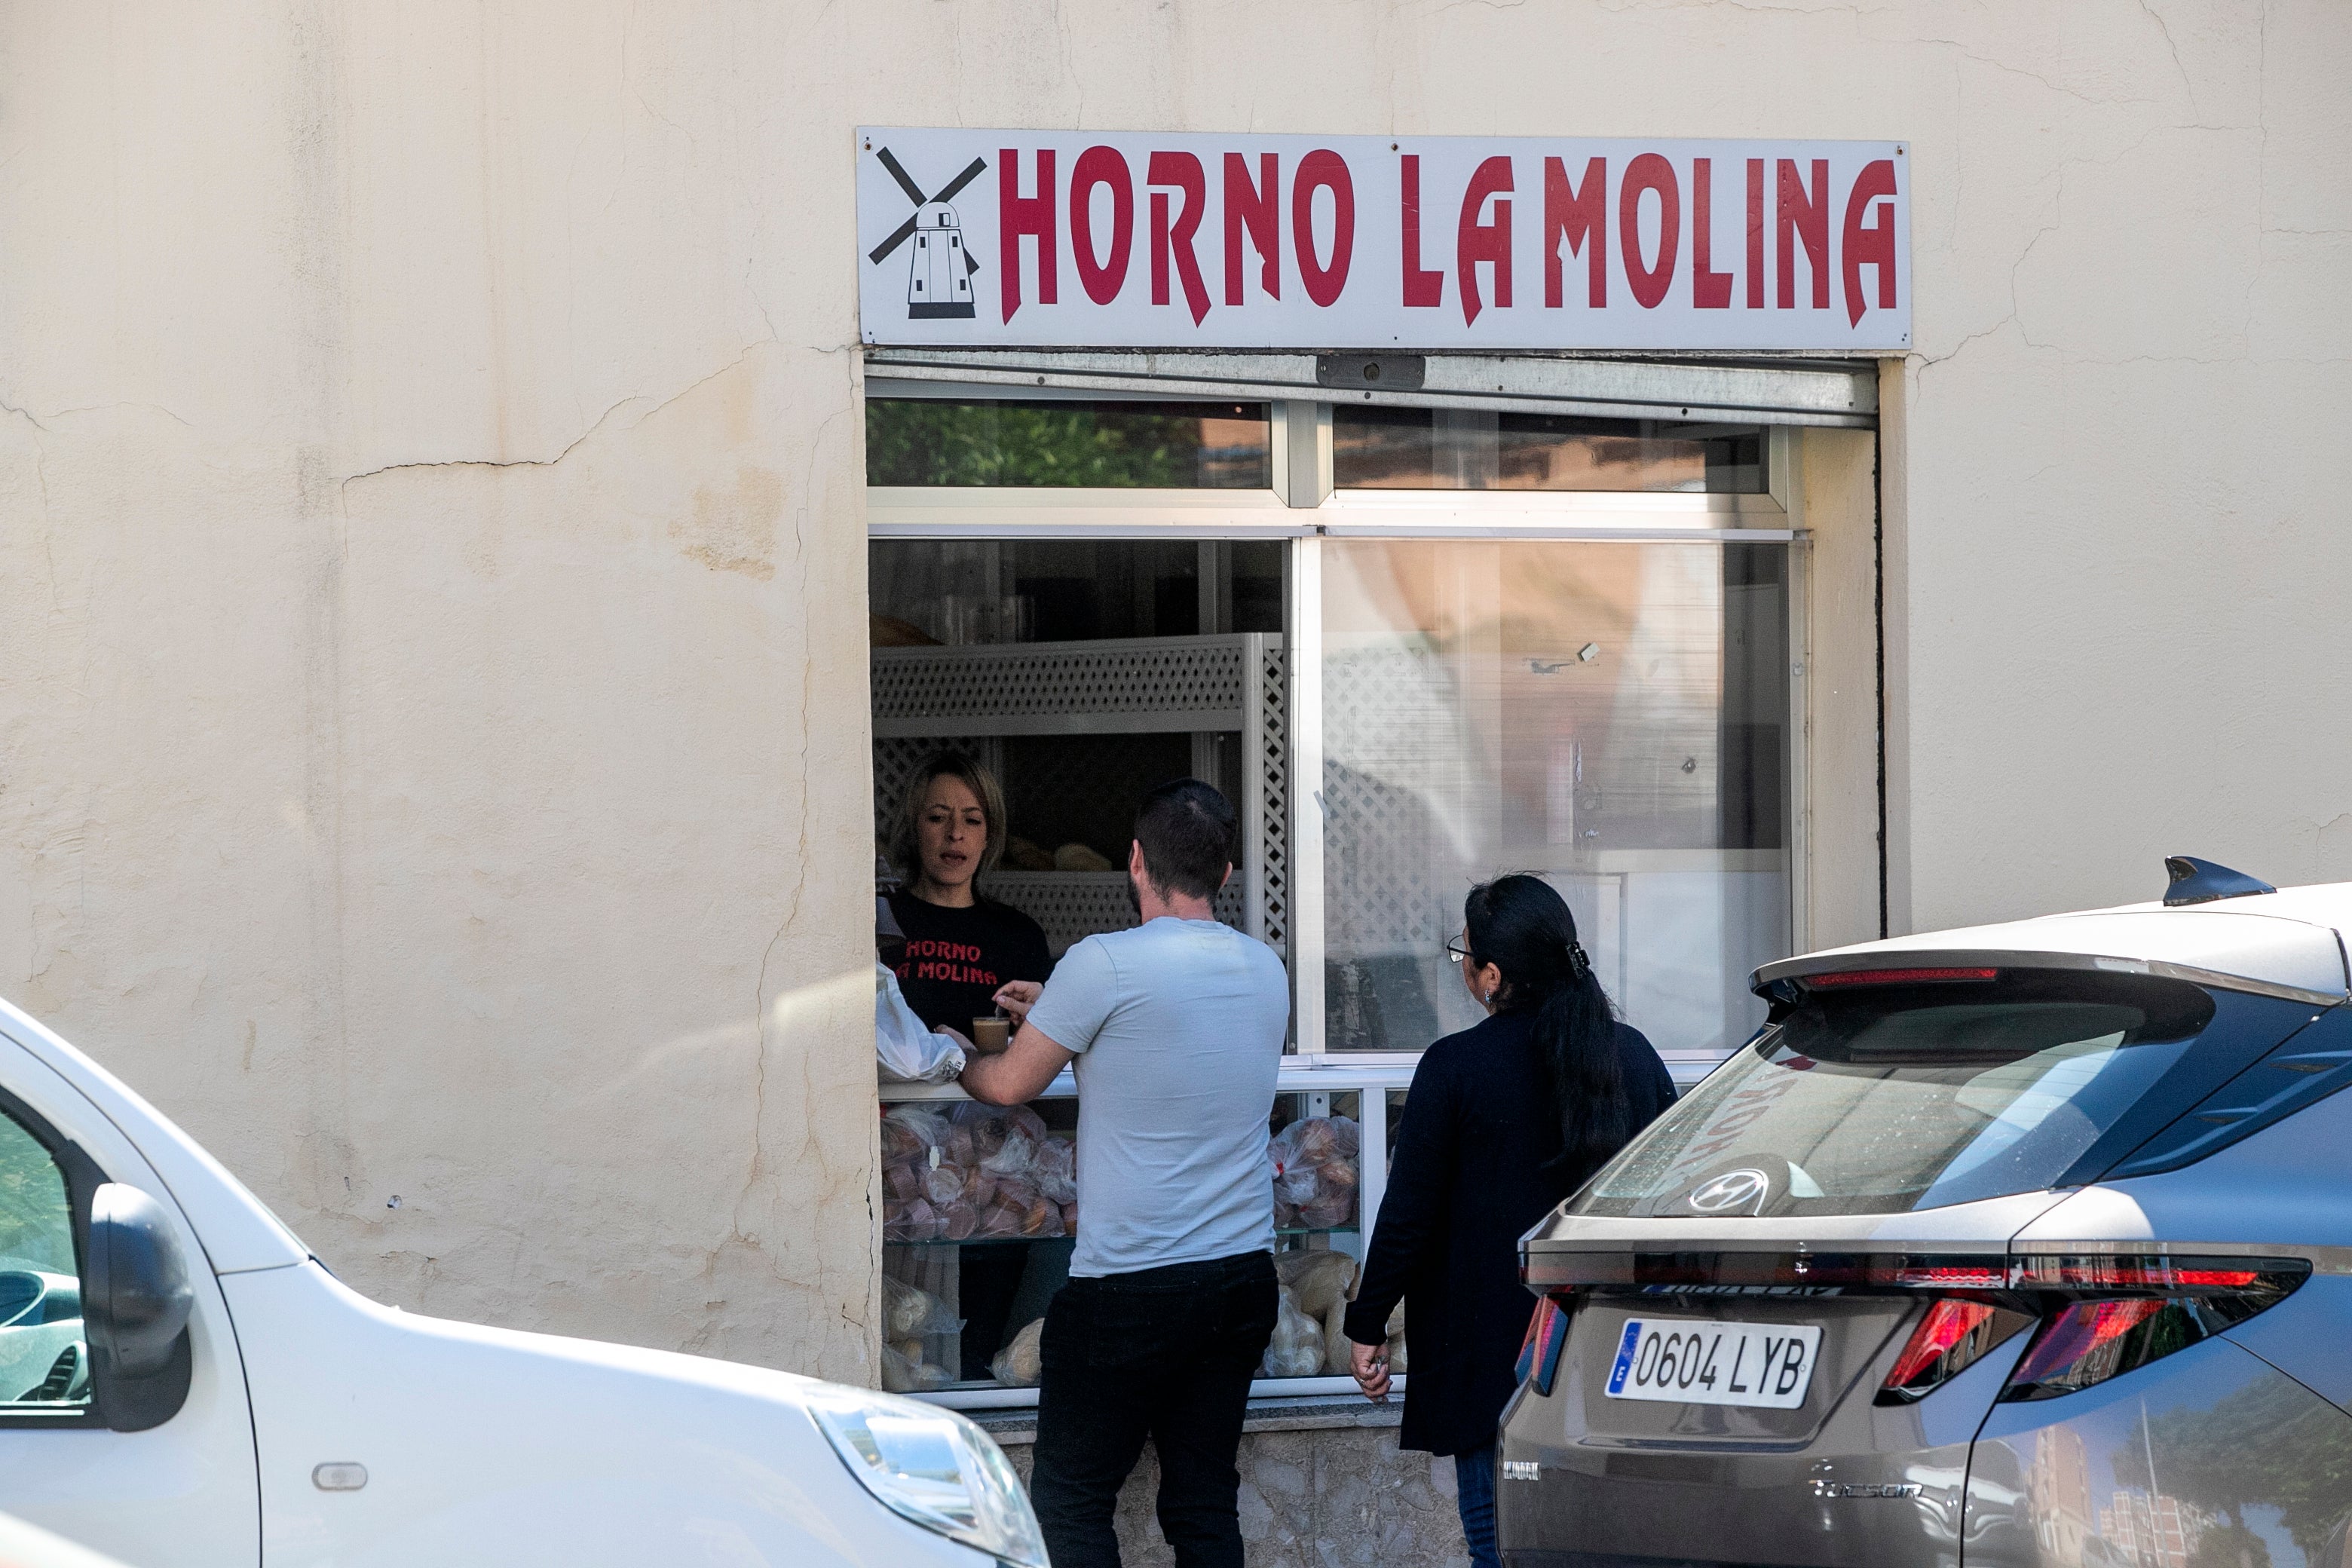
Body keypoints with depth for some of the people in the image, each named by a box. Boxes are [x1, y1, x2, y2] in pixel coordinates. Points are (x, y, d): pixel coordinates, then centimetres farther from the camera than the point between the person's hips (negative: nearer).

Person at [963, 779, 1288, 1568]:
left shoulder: (1105, 965, -13)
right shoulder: (1264, 970, 7)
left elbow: (1010, 1084, -1)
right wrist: (1055, 1016, 32)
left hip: (1130, 1285, -6)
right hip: (1243, 1270, 6)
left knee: (1069, 1501, 2)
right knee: (1204, 1503, 10)